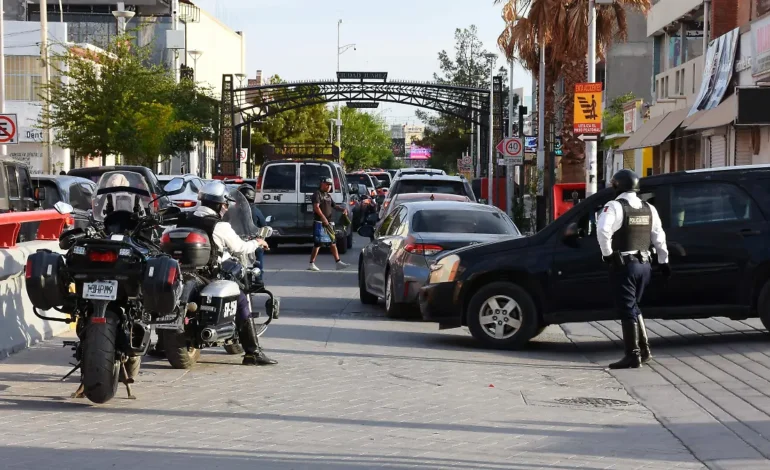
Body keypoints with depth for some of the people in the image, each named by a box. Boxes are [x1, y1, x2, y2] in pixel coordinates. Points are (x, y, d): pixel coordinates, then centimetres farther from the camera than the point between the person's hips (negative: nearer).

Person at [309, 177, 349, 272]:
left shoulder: (328, 196, 20)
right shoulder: (317, 194, -7)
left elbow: (334, 206, 26)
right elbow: (316, 207, -20)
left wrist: (343, 209, 6)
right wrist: (323, 218, -29)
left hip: (327, 223, 9)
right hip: (319, 223, -9)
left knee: (332, 243, 9)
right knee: (318, 244, -7)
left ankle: (338, 262, 12)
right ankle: (311, 264, -2)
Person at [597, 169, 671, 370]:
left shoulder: (615, 206, -11)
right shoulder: (648, 208, 11)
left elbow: (603, 230, -27)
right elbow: (659, 237, 13)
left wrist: (607, 253, -16)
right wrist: (663, 261, 19)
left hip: (623, 265, -7)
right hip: (644, 264, 7)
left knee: (627, 310, -2)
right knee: (633, 307, 20)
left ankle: (633, 356, -3)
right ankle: (644, 350, 20)